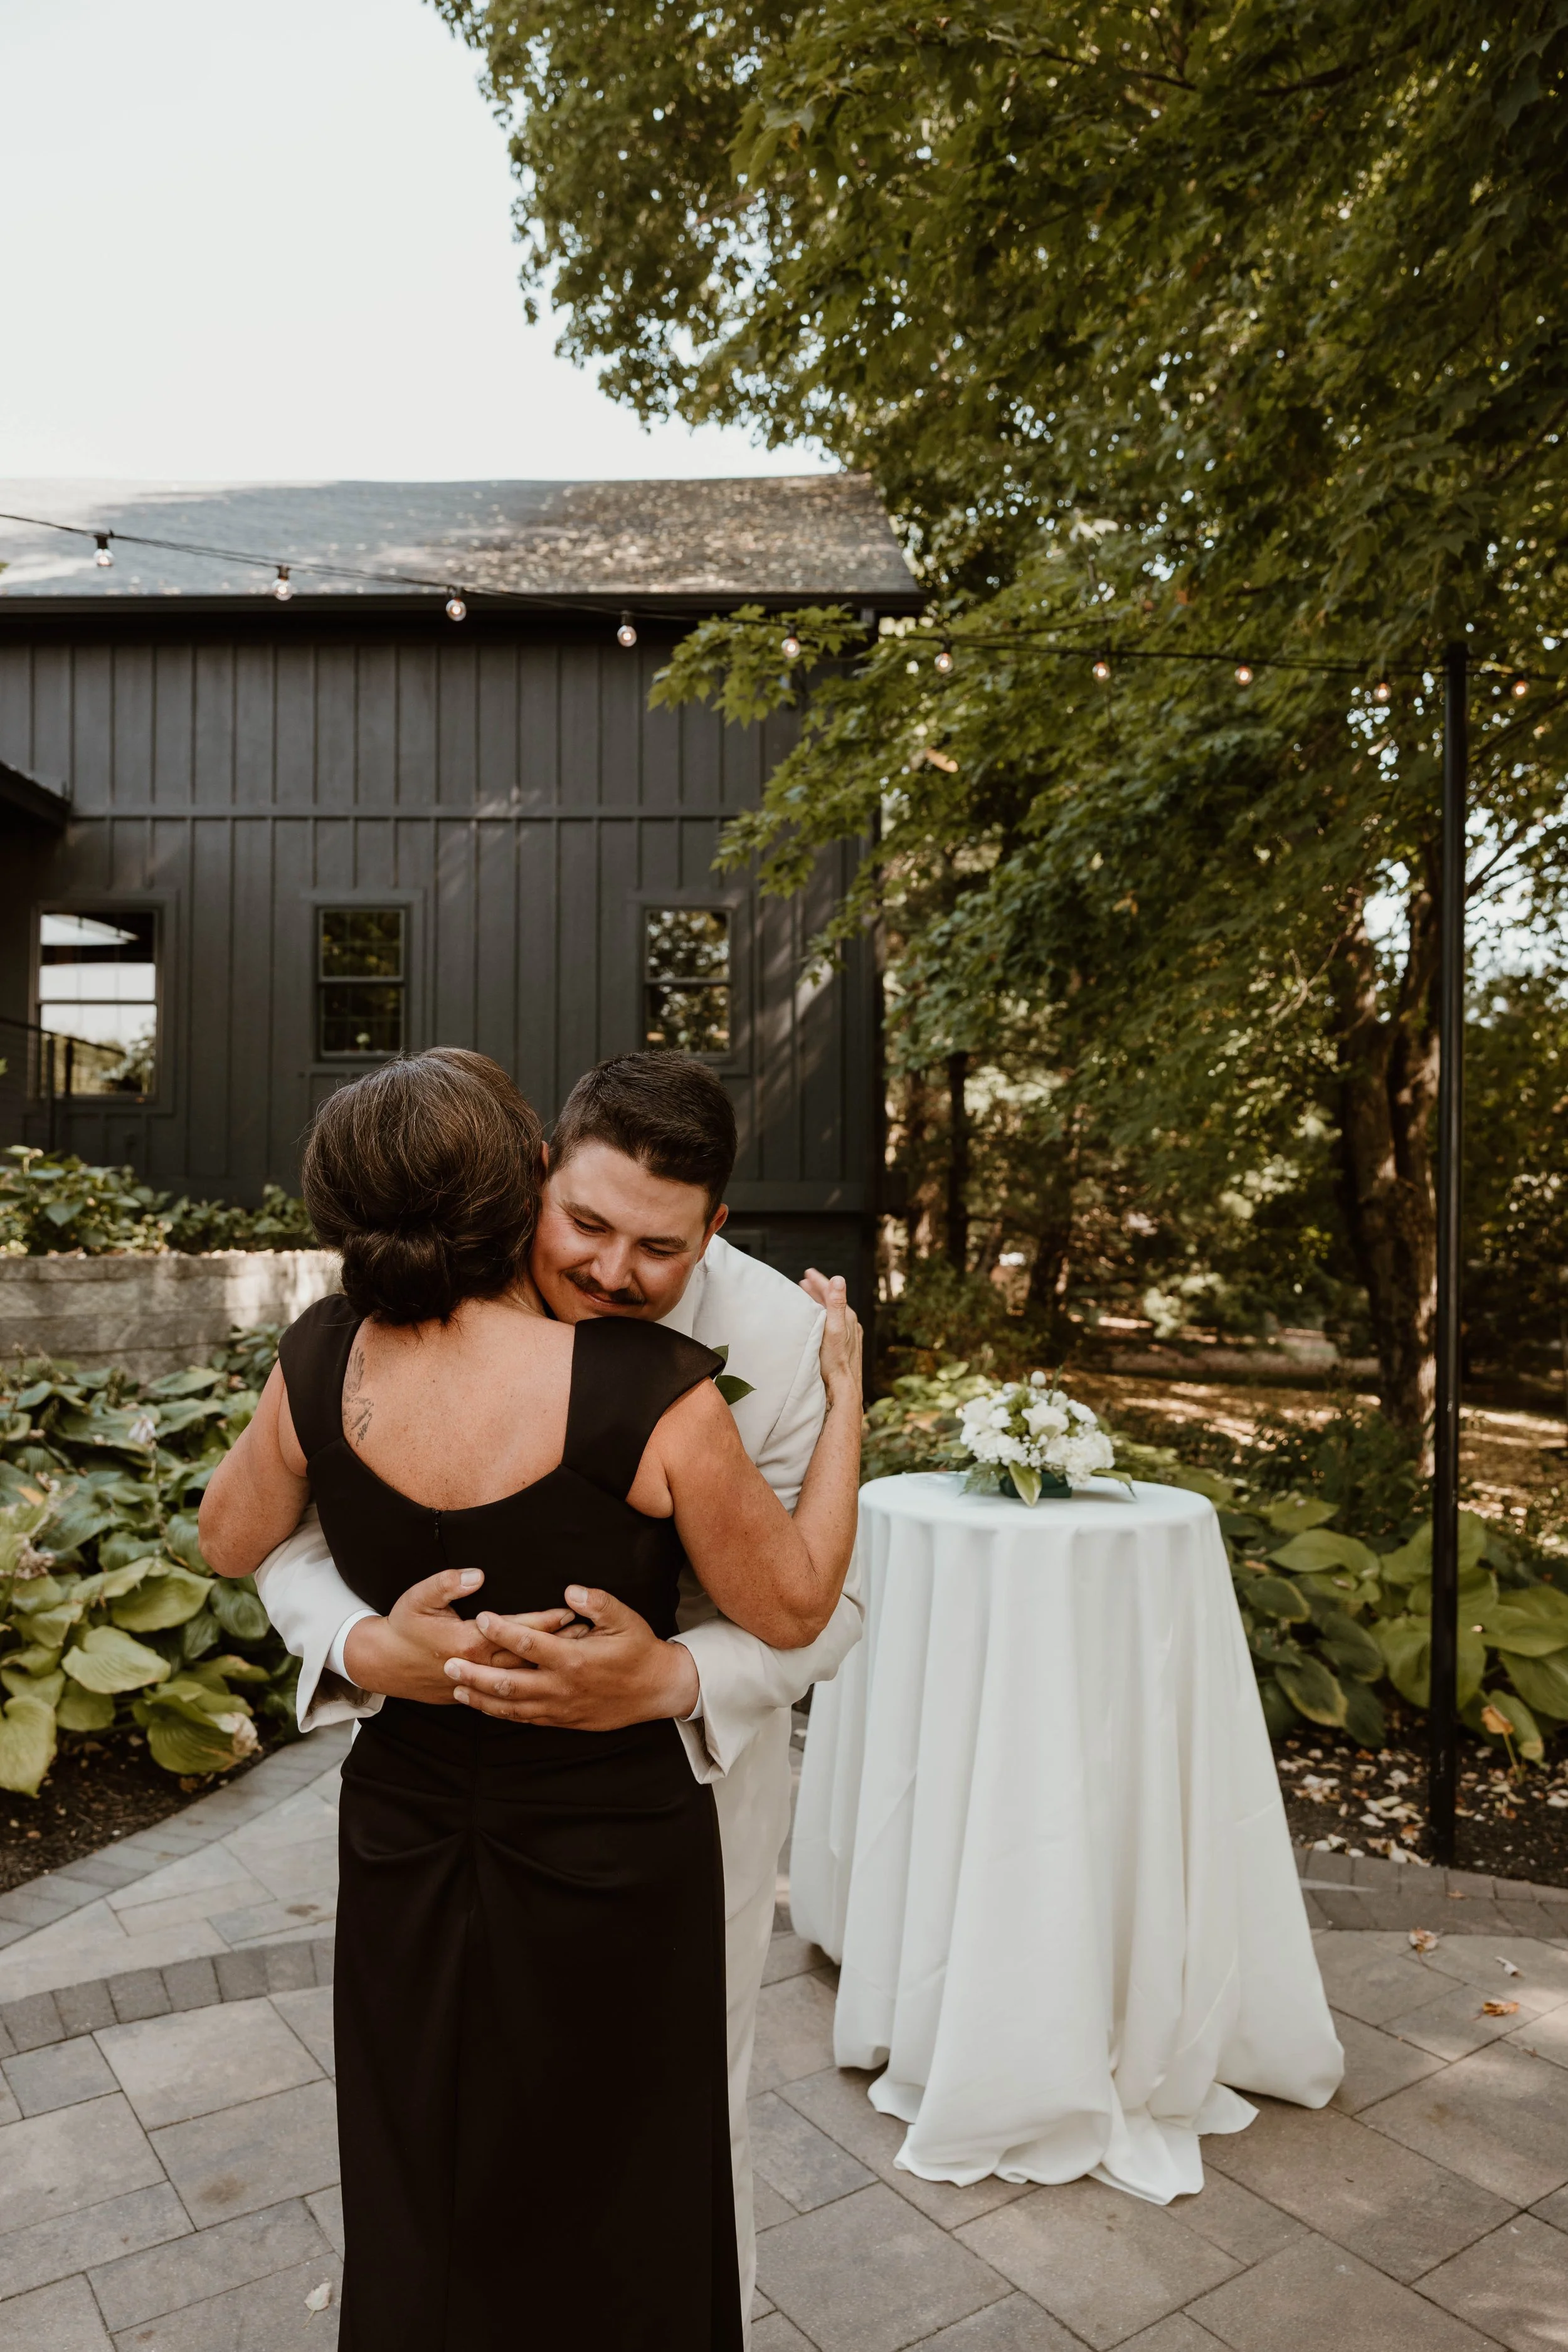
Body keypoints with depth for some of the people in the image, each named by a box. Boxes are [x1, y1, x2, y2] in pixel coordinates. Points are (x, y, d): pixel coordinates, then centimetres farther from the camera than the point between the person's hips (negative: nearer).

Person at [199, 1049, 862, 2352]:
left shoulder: (326, 1362, -16)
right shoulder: (647, 1389, -29)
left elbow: (230, 1539, 4)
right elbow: (793, 1605, -15)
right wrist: (844, 1388, -7)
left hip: (402, 1852, 4)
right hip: (608, 1866, -3)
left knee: (421, 2218, 29)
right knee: (606, 2222, 25)